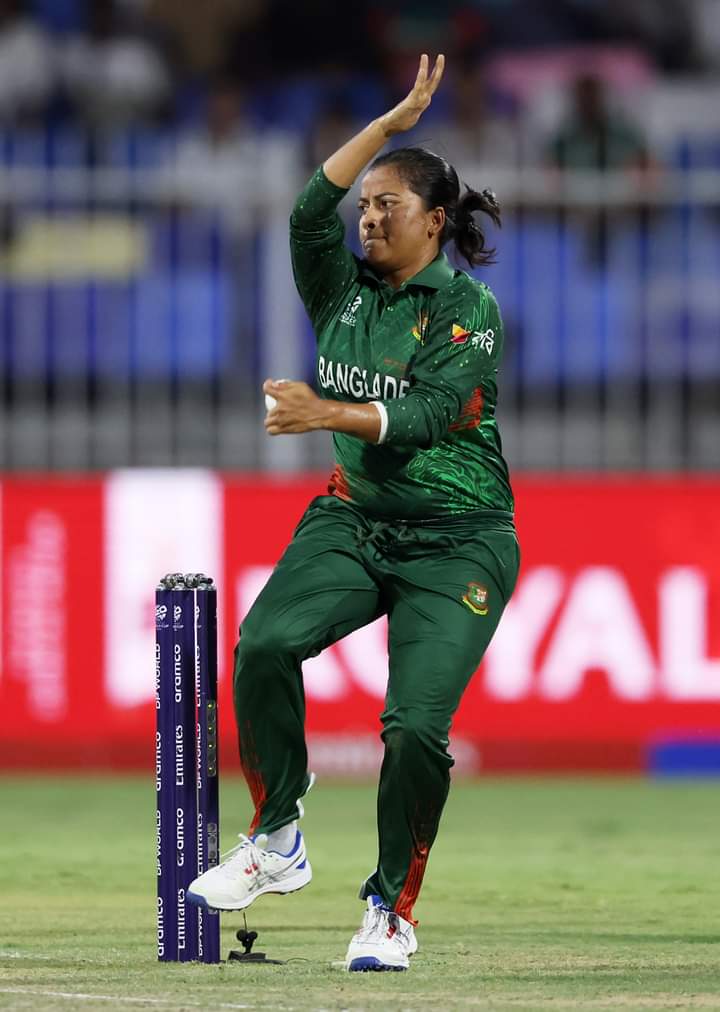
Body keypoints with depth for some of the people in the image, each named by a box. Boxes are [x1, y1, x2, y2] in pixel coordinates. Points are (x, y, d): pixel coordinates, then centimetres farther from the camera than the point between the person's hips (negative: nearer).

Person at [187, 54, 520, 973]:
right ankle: (275, 841, -12)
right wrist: (394, 121, -6)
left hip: (455, 543, -4)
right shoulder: (344, 290, 11)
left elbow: (427, 416, -16)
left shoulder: (467, 309, -5)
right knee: (264, 644, -25)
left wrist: (328, 414, -28)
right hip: (353, 521, 4)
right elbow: (312, 211, -6)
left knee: (416, 726, -18)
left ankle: (391, 910, 0)